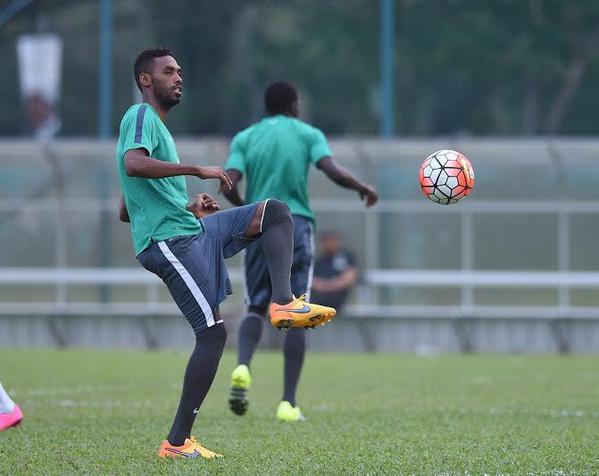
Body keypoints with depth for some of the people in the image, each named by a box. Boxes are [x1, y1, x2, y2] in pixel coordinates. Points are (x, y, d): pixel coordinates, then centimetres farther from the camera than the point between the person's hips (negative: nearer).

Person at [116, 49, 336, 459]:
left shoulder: (155, 124, 25)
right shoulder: (142, 116, -5)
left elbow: (126, 212, 28)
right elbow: (133, 164, -29)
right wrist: (197, 170, -26)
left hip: (192, 230, 10)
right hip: (170, 241, -10)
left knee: (275, 211, 4)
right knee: (213, 332, -13)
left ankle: (284, 302, -13)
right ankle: (177, 442, -10)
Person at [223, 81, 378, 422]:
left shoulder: (245, 138, 8)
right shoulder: (308, 134, 4)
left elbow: (229, 186, -5)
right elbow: (333, 171, -12)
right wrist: (363, 188, 6)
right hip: (296, 228, -2)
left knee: (256, 308, 13)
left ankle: (243, 367, -19)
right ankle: (288, 403, -3)